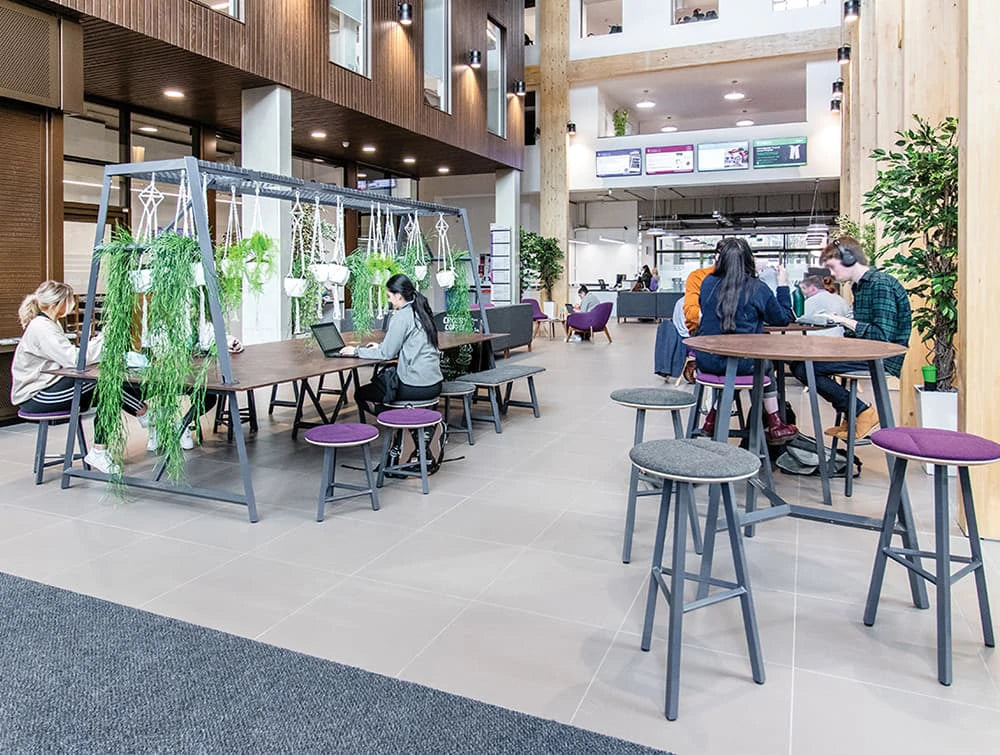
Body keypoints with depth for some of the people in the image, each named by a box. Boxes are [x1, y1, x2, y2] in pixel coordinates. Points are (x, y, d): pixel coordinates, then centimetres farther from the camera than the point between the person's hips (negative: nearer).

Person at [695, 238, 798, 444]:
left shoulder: (708, 283, 1)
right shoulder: (757, 288, -6)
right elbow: (783, 319, 7)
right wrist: (783, 284, 17)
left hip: (706, 361, 3)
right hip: (741, 363, -3)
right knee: (766, 366, 30)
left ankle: (713, 418, 28)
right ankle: (775, 425, 33)